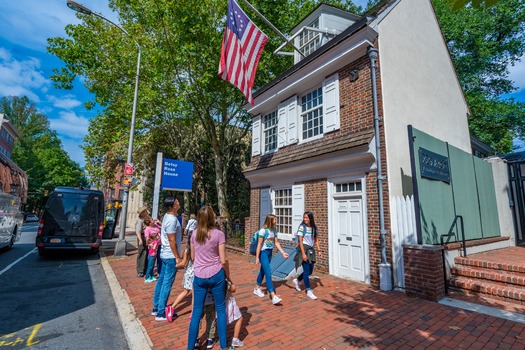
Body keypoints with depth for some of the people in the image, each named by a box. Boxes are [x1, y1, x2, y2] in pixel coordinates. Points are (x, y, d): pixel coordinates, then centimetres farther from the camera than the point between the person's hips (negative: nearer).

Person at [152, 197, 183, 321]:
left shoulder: (167, 216, 5)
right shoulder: (172, 220, -23)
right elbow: (172, 241, -21)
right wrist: (177, 257, -16)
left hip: (165, 254, 9)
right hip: (171, 256, -9)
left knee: (161, 281, 17)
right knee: (167, 284, 1)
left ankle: (156, 308, 30)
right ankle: (161, 313, 12)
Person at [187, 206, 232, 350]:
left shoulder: (194, 234, -1)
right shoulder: (219, 234, -13)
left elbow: (192, 257, 10)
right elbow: (223, 261, -11)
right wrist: (228, 276, 3)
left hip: (199, 276, 3)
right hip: (216, 275, -3)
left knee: (197, 312, 14)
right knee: (220, 309, 13)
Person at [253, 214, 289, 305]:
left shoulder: (274, 229, 3)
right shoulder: (263, 230, -18)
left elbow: (276, 242, 8)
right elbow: (259, 244, -15)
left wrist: (283, 252, 1)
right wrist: (257, 257, -13)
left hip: (270, 252, 7)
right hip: (263, 252, -7)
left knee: (263, 271, 18)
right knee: (268, 273, -10)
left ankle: (257, 289, 36)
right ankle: (273, 297, -11)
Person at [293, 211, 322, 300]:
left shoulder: (314, 228, 4)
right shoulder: (302, 227, -12)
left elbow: (316, 240, 11)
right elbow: (300, 241, -14)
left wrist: (319, 250, 5)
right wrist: (303, 253, -18)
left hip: (311, 250, 6)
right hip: (304, 249, -6)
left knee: (310, 271, 12)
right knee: (306, 271, -2)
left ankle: (297, 280, 34)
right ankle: (309, 291, 11)